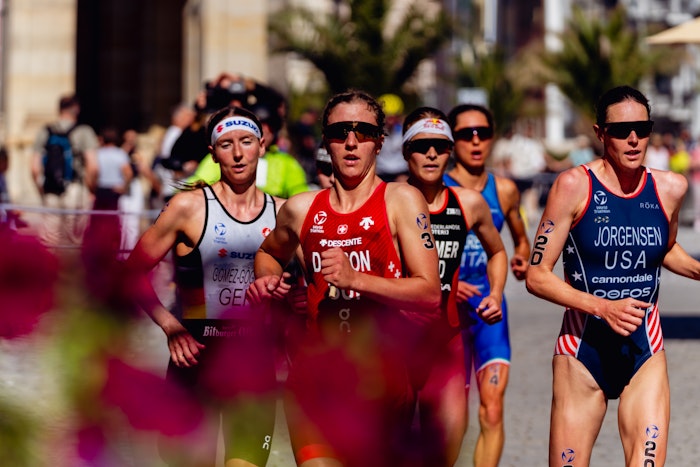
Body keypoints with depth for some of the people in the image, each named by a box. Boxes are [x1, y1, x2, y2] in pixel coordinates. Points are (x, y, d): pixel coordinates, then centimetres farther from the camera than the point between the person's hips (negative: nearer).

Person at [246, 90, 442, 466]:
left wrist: (356, 279, -19)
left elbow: (430, 293, -8)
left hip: (382, 378, -1)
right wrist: (267, 281, 11)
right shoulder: (300, 209, 10)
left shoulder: (401, 201, 0)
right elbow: (269, 254, 34)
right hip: (314, 377, 1)